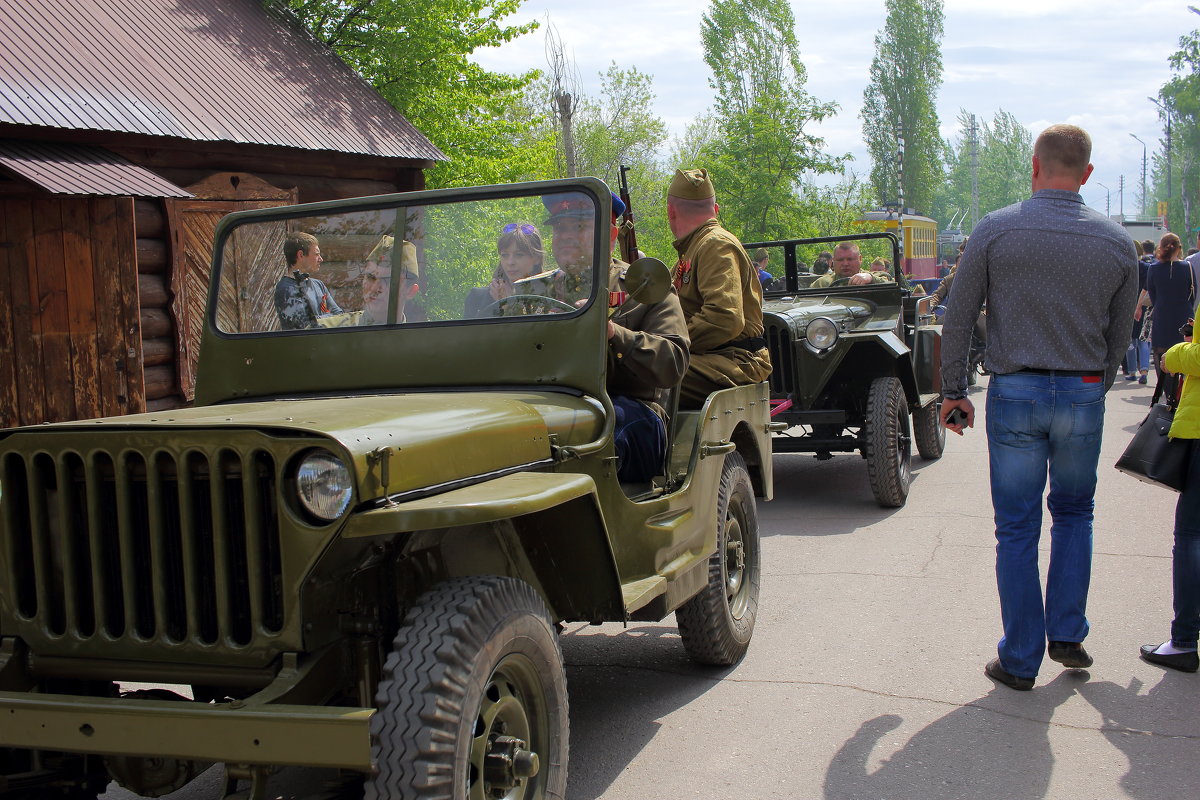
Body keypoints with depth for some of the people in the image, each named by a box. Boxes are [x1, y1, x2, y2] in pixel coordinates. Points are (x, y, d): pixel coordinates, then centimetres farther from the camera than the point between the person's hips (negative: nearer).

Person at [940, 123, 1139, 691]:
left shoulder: (994, 230, -6)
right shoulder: (1117, 243, 1)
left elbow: (958, 319, -3)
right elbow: (1119, 336, 10)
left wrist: (953, 391, 7)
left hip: (1014, 393, -2)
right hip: (1083, 394, 2)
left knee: (1017, 530, 6)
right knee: (1074, 514, 22)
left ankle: (1020, 660, 12)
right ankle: (1067, 635, 21)